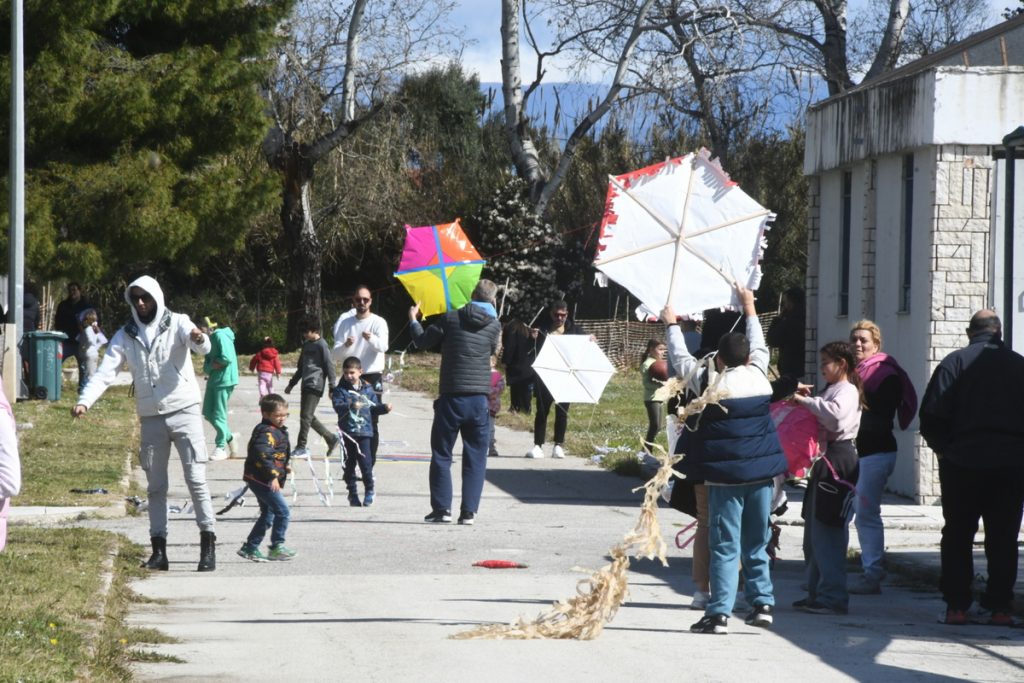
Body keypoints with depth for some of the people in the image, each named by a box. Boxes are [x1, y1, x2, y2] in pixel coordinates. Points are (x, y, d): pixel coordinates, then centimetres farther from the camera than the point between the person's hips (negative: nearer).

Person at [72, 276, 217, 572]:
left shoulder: (177, 323, -2)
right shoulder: (125, 336, 6)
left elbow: (203, 347, -21)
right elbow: (105, 371, -2)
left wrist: (199, 339, -47)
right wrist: (84, 401, -19)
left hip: (184, 412, -4)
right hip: (150, 418, 4)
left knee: (196, 479, -7)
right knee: (155, 486, 6)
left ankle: (208, 545, -3)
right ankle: (159, 550, 10)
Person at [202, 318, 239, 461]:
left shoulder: (220, 336, -14)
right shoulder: (210, 338, 13)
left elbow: (226, 358, -24)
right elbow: (206, 366, 11)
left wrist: (212, 364, -8)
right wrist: (210, 366, -11)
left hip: (224, 380, -9)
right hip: (213, 380, 9)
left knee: (218, 416, -3)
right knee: (208, 413, 11)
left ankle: (221, 448, 7)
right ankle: (229, 438, 24)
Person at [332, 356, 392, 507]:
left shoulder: (368, 389, 8)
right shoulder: (340, 390, 0)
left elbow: (374, 408, 14)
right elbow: (338, 406, -16)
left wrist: (384, 408, -4)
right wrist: (350, 406, -33)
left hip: (364, 431, 0)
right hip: (347, 432, 0)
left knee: (365, 462, -6)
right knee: (349, 464, 6)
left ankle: (369, 490, 11)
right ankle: (352, 493, 17)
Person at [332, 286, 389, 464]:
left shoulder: (378, 322, -2)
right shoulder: (345, 322, 9)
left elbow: (383, 346, -21)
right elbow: (335, 354, 2)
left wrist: (371, 338, -43)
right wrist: (346, 345, -20)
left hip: (372, 377, -3)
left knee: (371, 423, -6)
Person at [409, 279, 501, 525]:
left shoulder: (451, 318, -3)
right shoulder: (494, 325, 3)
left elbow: (422, 341, 6)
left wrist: (413, 320, 25)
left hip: (451, 397, -2)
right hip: (479, 399, 2)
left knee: (441, 455, 8)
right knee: (475, 457, 7)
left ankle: (442, 509, 4)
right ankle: (469, 512, 2)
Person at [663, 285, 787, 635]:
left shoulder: (708, 382, -6)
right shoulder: (758, 374, 2)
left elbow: (680, 359, 11)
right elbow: (759, 345, 23)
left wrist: (672, 324, 28)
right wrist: (749, 308, 39)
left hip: (725, 476, -3)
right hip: (761, 473, 3)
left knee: (725, 546, -2)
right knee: (756, 543, 15)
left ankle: (719, 612, -6)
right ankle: (762, 602, 15)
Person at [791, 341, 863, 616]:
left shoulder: (847, 390, -9)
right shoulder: (831, 389, 21)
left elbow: (835, 415, -29)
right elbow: (821, 420, 23)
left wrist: (806, 400, -21)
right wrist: (806, 399, 9)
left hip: (838, 458, -10)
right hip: (825, 459, 10)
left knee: (827, 532, -11)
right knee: (814, 533, 14)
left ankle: (833, 597, -10)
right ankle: (817, 593, 21)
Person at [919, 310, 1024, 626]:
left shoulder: (955, 362, -1)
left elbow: (932, 416, -7)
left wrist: (942, 447, 7)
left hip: (963, 461, -2)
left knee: (957, 535, 6)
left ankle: (956, 605, 3)